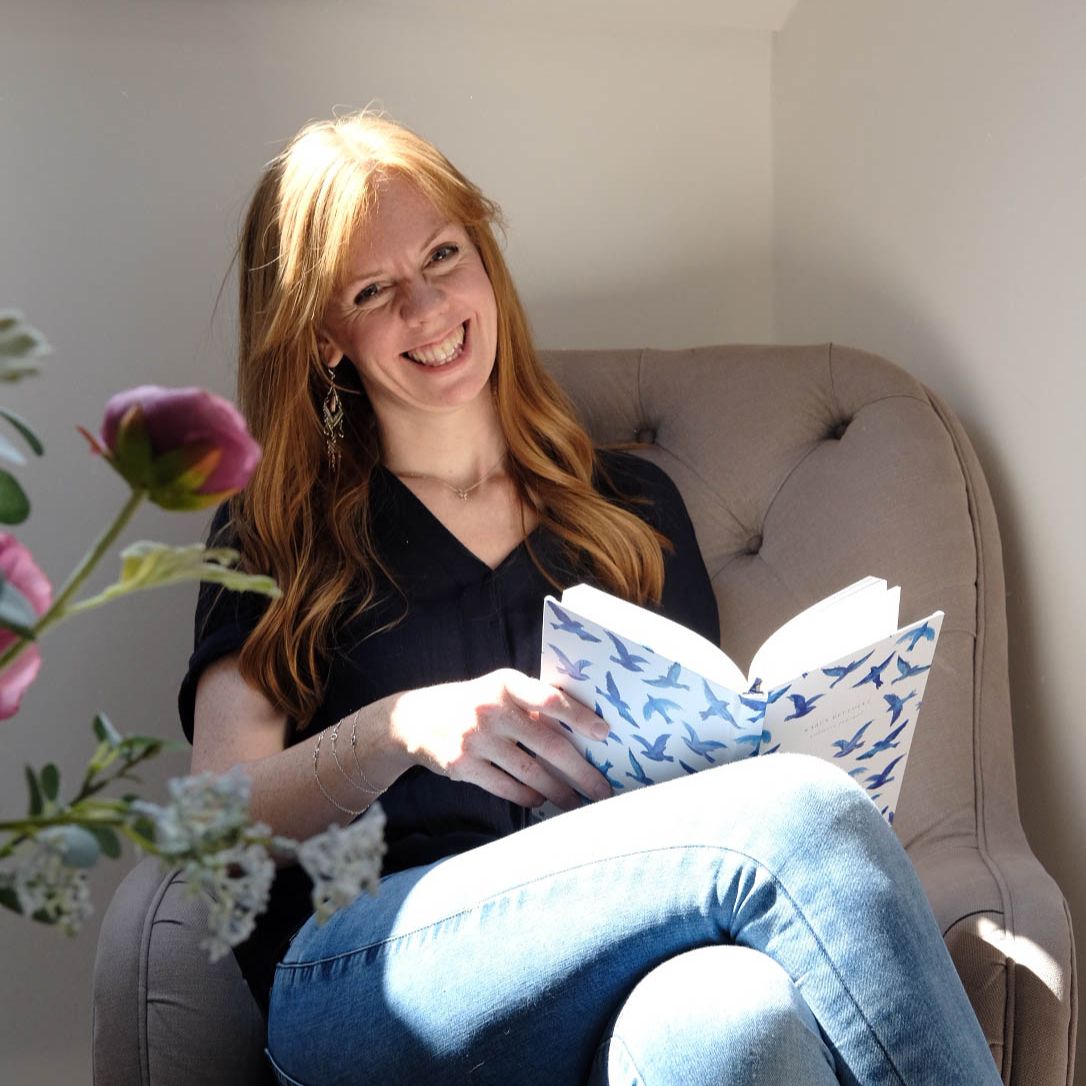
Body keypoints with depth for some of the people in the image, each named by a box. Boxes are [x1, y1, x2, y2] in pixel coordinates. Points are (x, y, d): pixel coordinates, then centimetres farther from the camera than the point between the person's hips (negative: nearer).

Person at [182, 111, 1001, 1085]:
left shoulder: (632, 506, 23)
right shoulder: (276, 538, 16)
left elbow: (708, 751, 23)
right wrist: (395, 730, -15)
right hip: (359, 980, -2)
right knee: (800, 812, -28)